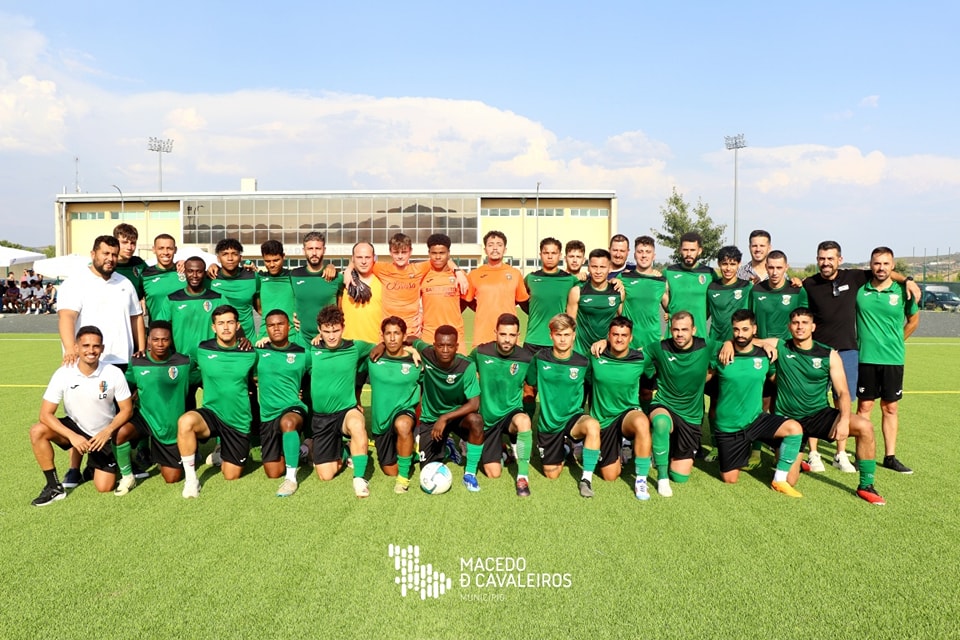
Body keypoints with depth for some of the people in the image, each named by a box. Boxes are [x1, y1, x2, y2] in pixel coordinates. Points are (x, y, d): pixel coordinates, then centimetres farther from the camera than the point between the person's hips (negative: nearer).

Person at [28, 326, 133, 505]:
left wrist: (107, 432, -25)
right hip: (75, 428, 1)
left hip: (104, 435, -1)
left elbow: (127, 409, -10)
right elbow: (46, 414, -18)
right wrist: (72, 436, -30)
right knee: (37, 432, -27)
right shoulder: (63, 374, -19)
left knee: (104, 487, -7)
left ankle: (96, 464, 29)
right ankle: (54, 487, -13)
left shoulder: (114, 374, -20)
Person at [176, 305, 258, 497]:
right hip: (211, 414, -1)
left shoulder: (249, 354, -4)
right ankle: (190, 478, -17)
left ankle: (223, 453, 42)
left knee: (231, 476, 6)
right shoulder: (203, 350, -5)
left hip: (239, 421, 1)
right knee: (185, 421, -36)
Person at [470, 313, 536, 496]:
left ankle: (523, 477, -26)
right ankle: (500, 450, 32)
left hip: (511, 413, -1)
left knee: (523, 420, -39)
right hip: (487, 417, 1)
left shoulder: (526, 358, -11)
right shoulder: (481, 352, -11)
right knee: (493, 473, -4)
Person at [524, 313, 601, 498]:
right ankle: (563, 451, 42)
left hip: (573, 418, -1)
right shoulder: (540, 359, -7)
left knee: (593, 425, -37)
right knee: (551, 474, 8)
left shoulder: (583, 363, -9)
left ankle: (586, 478, -22)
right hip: (547, 422, 2)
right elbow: (531, 386, 7)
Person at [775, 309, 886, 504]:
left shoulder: (829, 355, -1)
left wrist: (844, 419, -21)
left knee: (865, 427, -26)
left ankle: (866, 486, -7)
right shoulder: (780, 348, -3)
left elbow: (843, 392, -4)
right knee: (788, 481, -10)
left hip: (820, 415, 2)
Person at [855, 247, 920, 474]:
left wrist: (895, 342, 13)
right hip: (865, 359, -1)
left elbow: (913, 320, 14)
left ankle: (890, 457, 18)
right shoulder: (859, 289, -2)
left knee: (890, 408, 9)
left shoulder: (902, 291, -1)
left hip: (893, 359, 1)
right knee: (864, 407, 3)